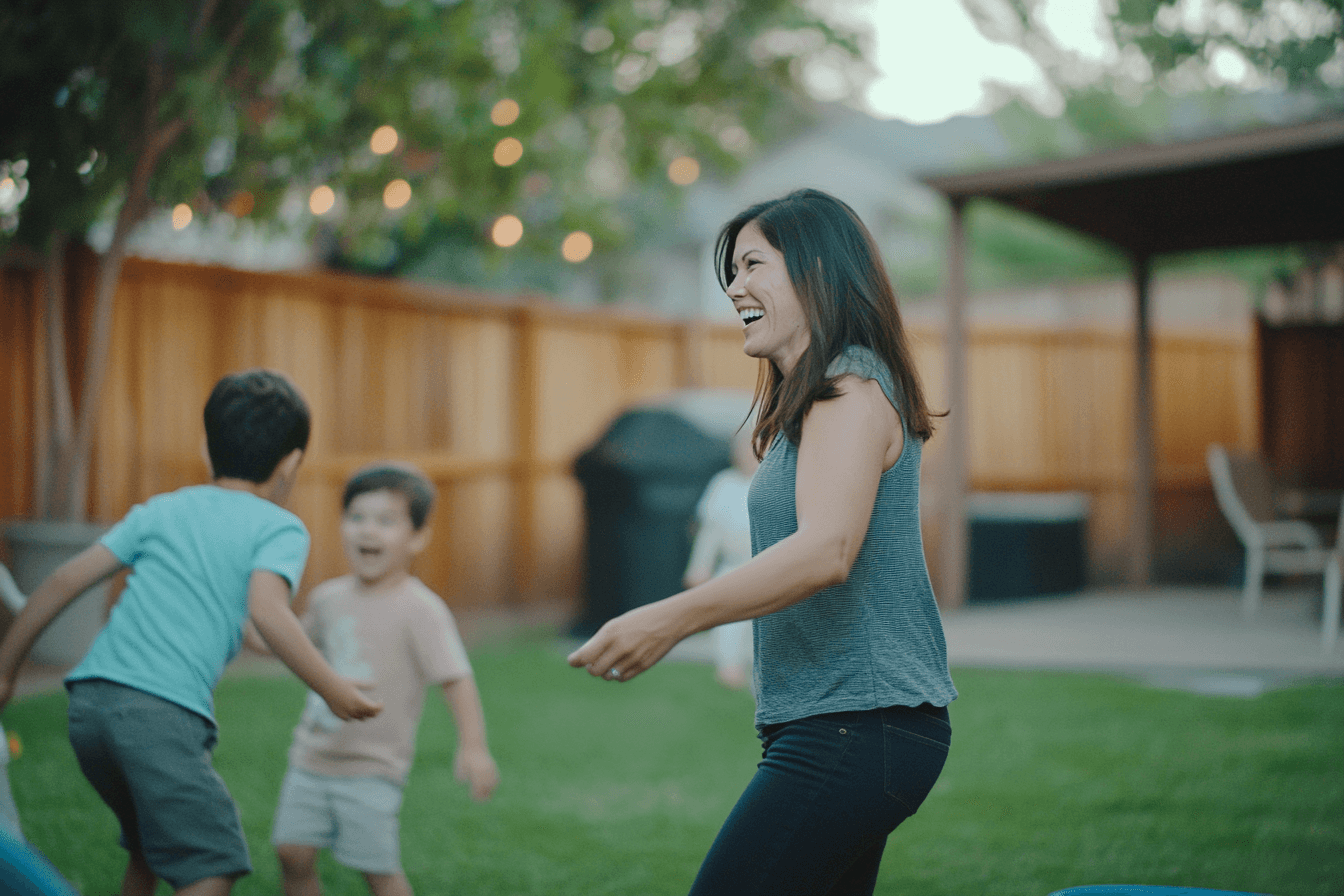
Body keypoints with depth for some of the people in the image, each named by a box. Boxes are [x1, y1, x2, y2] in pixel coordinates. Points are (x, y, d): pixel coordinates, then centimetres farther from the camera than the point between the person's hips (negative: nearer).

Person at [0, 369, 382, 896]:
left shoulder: (162, 510, 21)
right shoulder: (280, 528, 6)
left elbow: (67, 579, 17)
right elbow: (266, 609, -14)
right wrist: (332, 690, -7)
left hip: (90, 699, 7)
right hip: (163, 713, -7)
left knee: (148, 847, 26)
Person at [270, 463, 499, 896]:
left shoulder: (420, 610, -14)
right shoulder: (330, 597, 5)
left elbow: (456, 679, -19)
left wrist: (473, 746, -28)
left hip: (371, 771, -6)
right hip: (312, 759, 6)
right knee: (293, 852, 3)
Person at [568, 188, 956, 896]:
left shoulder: (849, 392, -12)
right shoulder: (819, 400, 21)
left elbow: (825, 551, -27)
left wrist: (673, 618, -31)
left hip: (854, 731, -11)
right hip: (847, 727, 11)